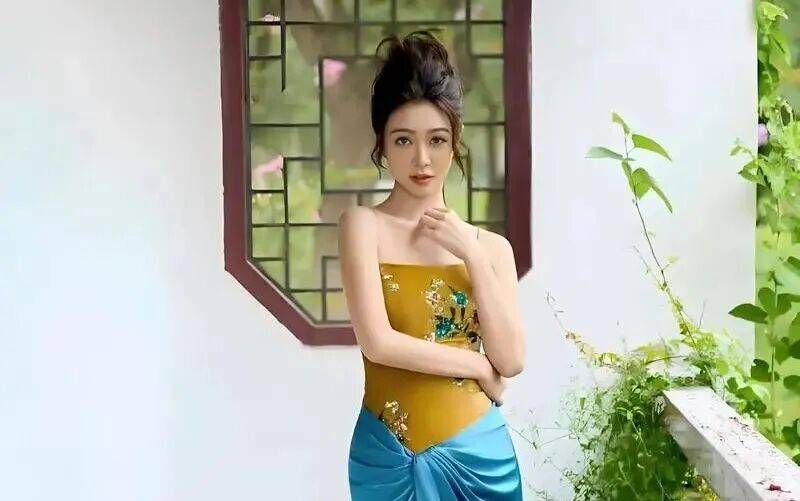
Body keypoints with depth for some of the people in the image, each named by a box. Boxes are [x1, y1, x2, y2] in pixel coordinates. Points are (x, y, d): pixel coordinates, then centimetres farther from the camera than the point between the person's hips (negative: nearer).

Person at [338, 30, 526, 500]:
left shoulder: (491, 245, 6)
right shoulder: (364, 223, -6)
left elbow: (512, 359, -5)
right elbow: (379, 342, -16)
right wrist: (478, 365, -6)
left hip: (477, 450, 3)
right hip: (389, 454, -3)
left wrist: (472, 255, -8)